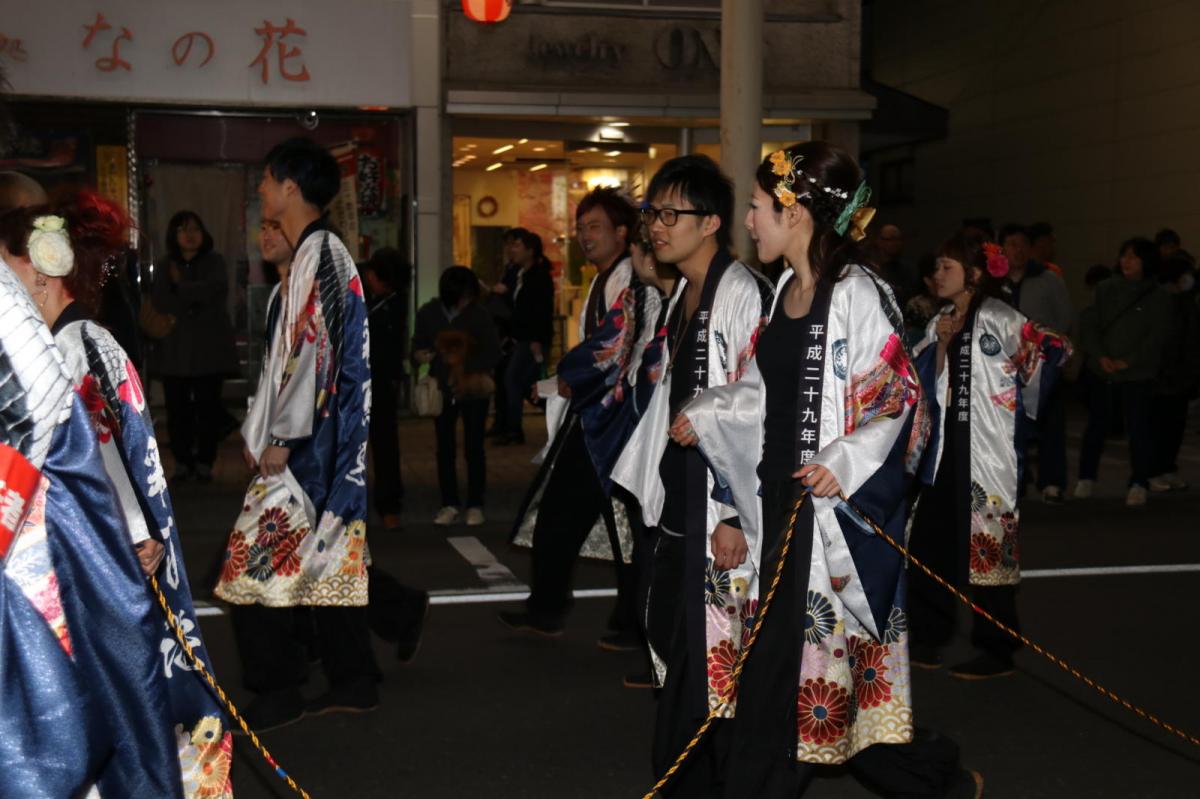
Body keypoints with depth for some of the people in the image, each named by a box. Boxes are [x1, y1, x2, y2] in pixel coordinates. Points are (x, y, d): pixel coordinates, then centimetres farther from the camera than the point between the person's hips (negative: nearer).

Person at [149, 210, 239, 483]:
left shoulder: (214, 262, 8)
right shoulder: (166, 267, 10)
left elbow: (216, 288, -13)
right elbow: (159, 301, -5)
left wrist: (181, 287, -7)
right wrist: (196, 298, -14)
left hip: (209, 346, -1)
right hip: (174, 347, 1)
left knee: (208, 405, -3)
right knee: (177, 407, -2)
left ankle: (204, 462, 4)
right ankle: (182, 461, 6)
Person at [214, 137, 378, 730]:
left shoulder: (318, 256, -15)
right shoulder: (312, 254, 15)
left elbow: (312, 351, -21)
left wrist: (281, 438, -17)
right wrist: (260, 429, 17)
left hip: (305, 444, -10)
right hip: (320, 443, 10)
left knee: (259, 564, -4)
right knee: (330, 561, 13)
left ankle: (275, 694, 6)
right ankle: (353, 682, 20)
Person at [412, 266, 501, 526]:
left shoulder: (479, 315, -7)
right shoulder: (428, 314, 0)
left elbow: (493, 351, -6)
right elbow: (417, 346, 7)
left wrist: (469, 365, -20)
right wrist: (420, 355, -15)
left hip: (473, 390, -2)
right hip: (442, 390, 2)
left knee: (474, 447, 1)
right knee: (445, 448, 5)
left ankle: (475, 505, 9)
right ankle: (450, 505, 13)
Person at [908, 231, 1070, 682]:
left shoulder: (999, 320, -10)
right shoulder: (940, 323, 12)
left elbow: (1056, 349, -17)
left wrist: (1021, 395, -6)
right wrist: (941, 344, -7)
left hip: (987, 446, -7)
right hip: (945, 442, 7)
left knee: (988, 543, -2)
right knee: (931, 537, 8)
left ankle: (996, 651, 8)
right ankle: (930, 636, 21)